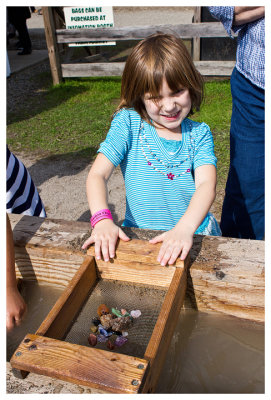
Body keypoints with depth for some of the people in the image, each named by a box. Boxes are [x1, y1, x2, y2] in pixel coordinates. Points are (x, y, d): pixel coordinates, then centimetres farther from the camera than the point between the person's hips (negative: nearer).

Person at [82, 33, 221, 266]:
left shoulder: (199, 134, 0)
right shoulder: (128, 124, -4)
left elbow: (207, 184, -16)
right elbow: (97, 174, -11)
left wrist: (185, 229, -35)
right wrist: (102, 220, -31)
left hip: (193, 235, 1)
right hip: (139, 237, 0)